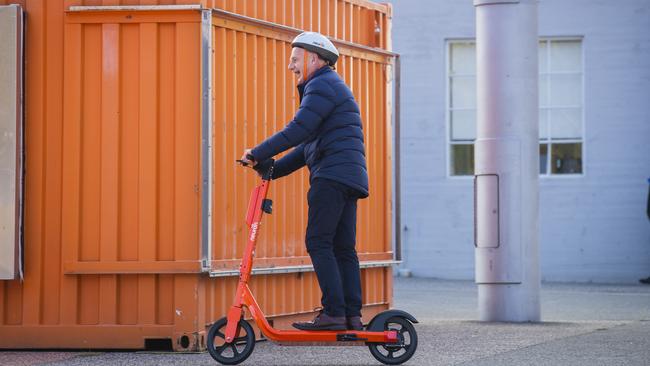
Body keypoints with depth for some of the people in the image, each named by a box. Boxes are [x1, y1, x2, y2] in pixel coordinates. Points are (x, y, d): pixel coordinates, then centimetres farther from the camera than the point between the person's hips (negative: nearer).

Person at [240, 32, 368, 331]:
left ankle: (333, 313, -17)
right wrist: (273, 169, 18)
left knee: (318, 242, -12)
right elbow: (308, 146, 26)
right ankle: (352, 316, 4)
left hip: (333, 175, -10)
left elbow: (298, 130, -17)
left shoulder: (322, 85, -4)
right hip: (350, 178, 10)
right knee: (343, 248, 6)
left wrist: (258, 154, -12)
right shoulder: (332, 87, 29)